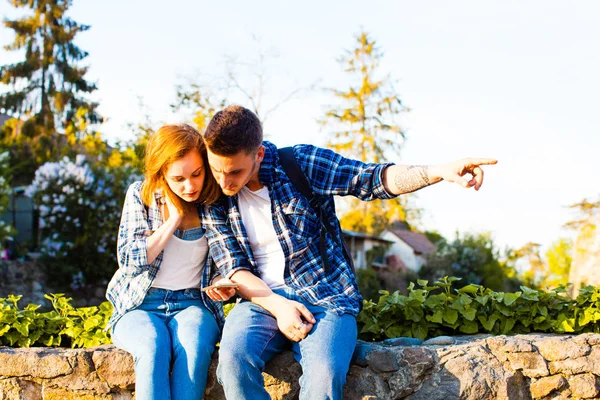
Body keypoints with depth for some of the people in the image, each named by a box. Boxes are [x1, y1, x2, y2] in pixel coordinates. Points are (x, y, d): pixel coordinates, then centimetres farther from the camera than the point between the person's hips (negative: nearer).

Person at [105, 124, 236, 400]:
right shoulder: (141, 195, 0)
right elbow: (130, 261, -7)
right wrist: (174, 218, -11)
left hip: (192, 304, 1)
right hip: (140, 306, -1)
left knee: (194, 345, -35)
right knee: (153, 347, -35)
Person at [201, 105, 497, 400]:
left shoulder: (301, 162, -4)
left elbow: (371, 179, -8)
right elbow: (232, 267, 0)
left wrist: (439, 171, -24)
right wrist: (278, 306, -16)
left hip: (325, 299, -2)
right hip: (263, 299, 2)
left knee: (323, 374, -32)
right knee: (234, 358, -31)